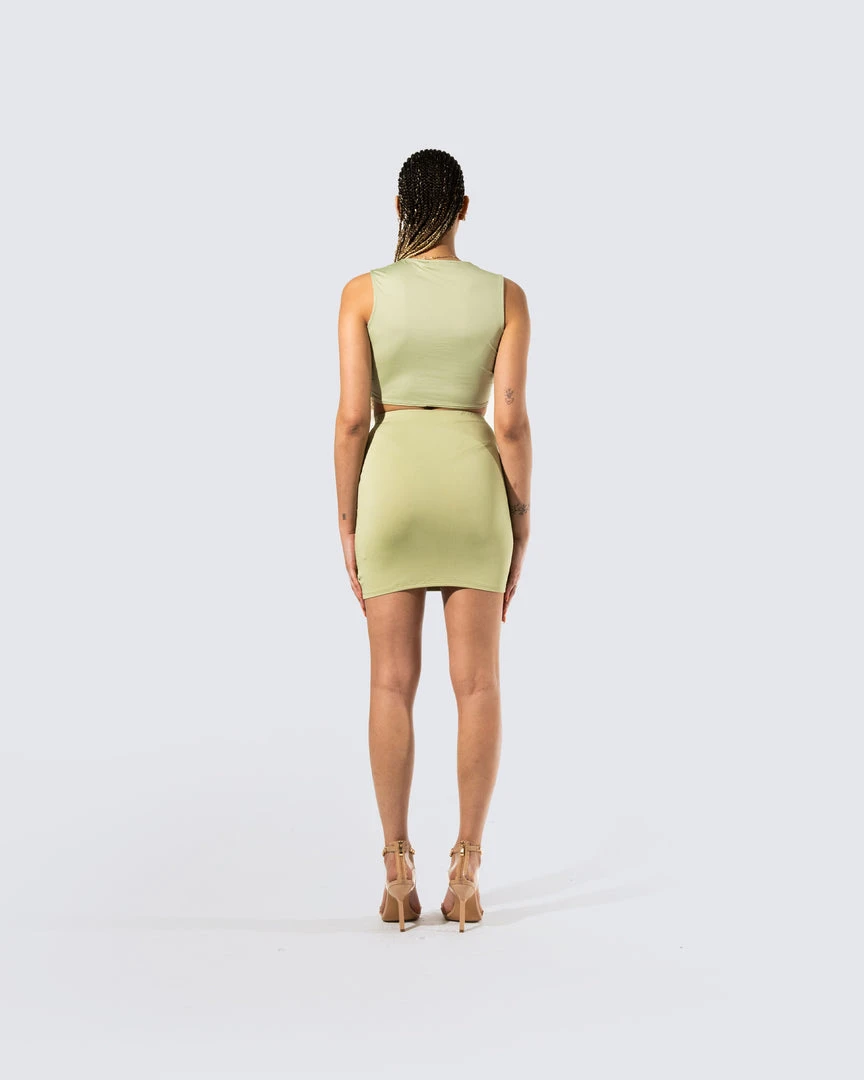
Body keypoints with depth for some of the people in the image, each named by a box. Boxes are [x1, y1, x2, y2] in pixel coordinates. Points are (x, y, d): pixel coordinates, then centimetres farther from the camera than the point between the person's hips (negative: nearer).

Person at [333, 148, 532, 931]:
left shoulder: (364, 292, -3)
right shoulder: (506, 295, -1)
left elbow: (352, 417, -7)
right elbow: (511, 420, -6)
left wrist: (347, 525, 3)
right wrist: (521, 529, 2)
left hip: (393, 483, 0)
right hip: (474, 486, 0)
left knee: (393, 683, 4)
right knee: (478, 684, 4)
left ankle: (399, 879, 3)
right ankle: (466, 878, 1)